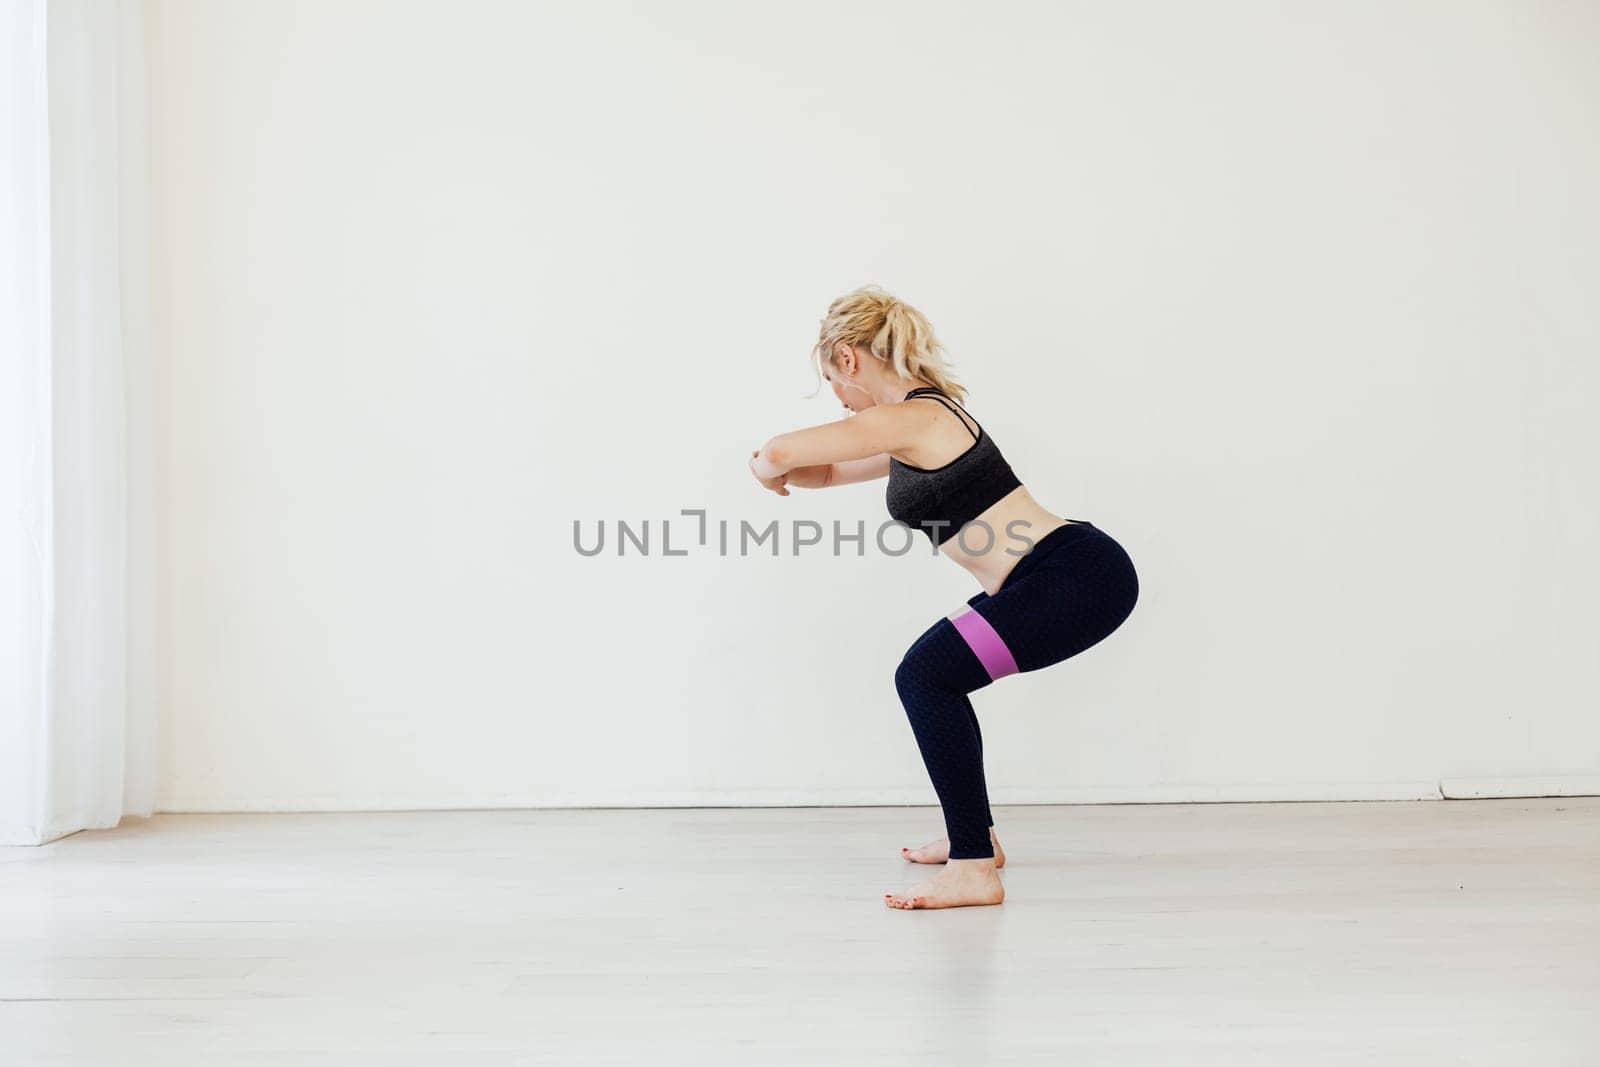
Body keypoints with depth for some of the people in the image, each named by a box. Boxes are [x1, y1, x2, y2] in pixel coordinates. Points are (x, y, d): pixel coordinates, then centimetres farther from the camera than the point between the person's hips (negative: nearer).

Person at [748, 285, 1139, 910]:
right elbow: (830, 471, 31)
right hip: (1073, 576, 11)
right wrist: (783, 472, 9)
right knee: (936, 672, 24)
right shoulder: (916, 430, 19)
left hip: (1078, 576, -11)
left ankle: (974, 870, -16)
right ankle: (973, 834, 35)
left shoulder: (914, 418, -12)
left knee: (927, 674, -18)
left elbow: (780, 451, -18)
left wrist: (767, 469, 6)